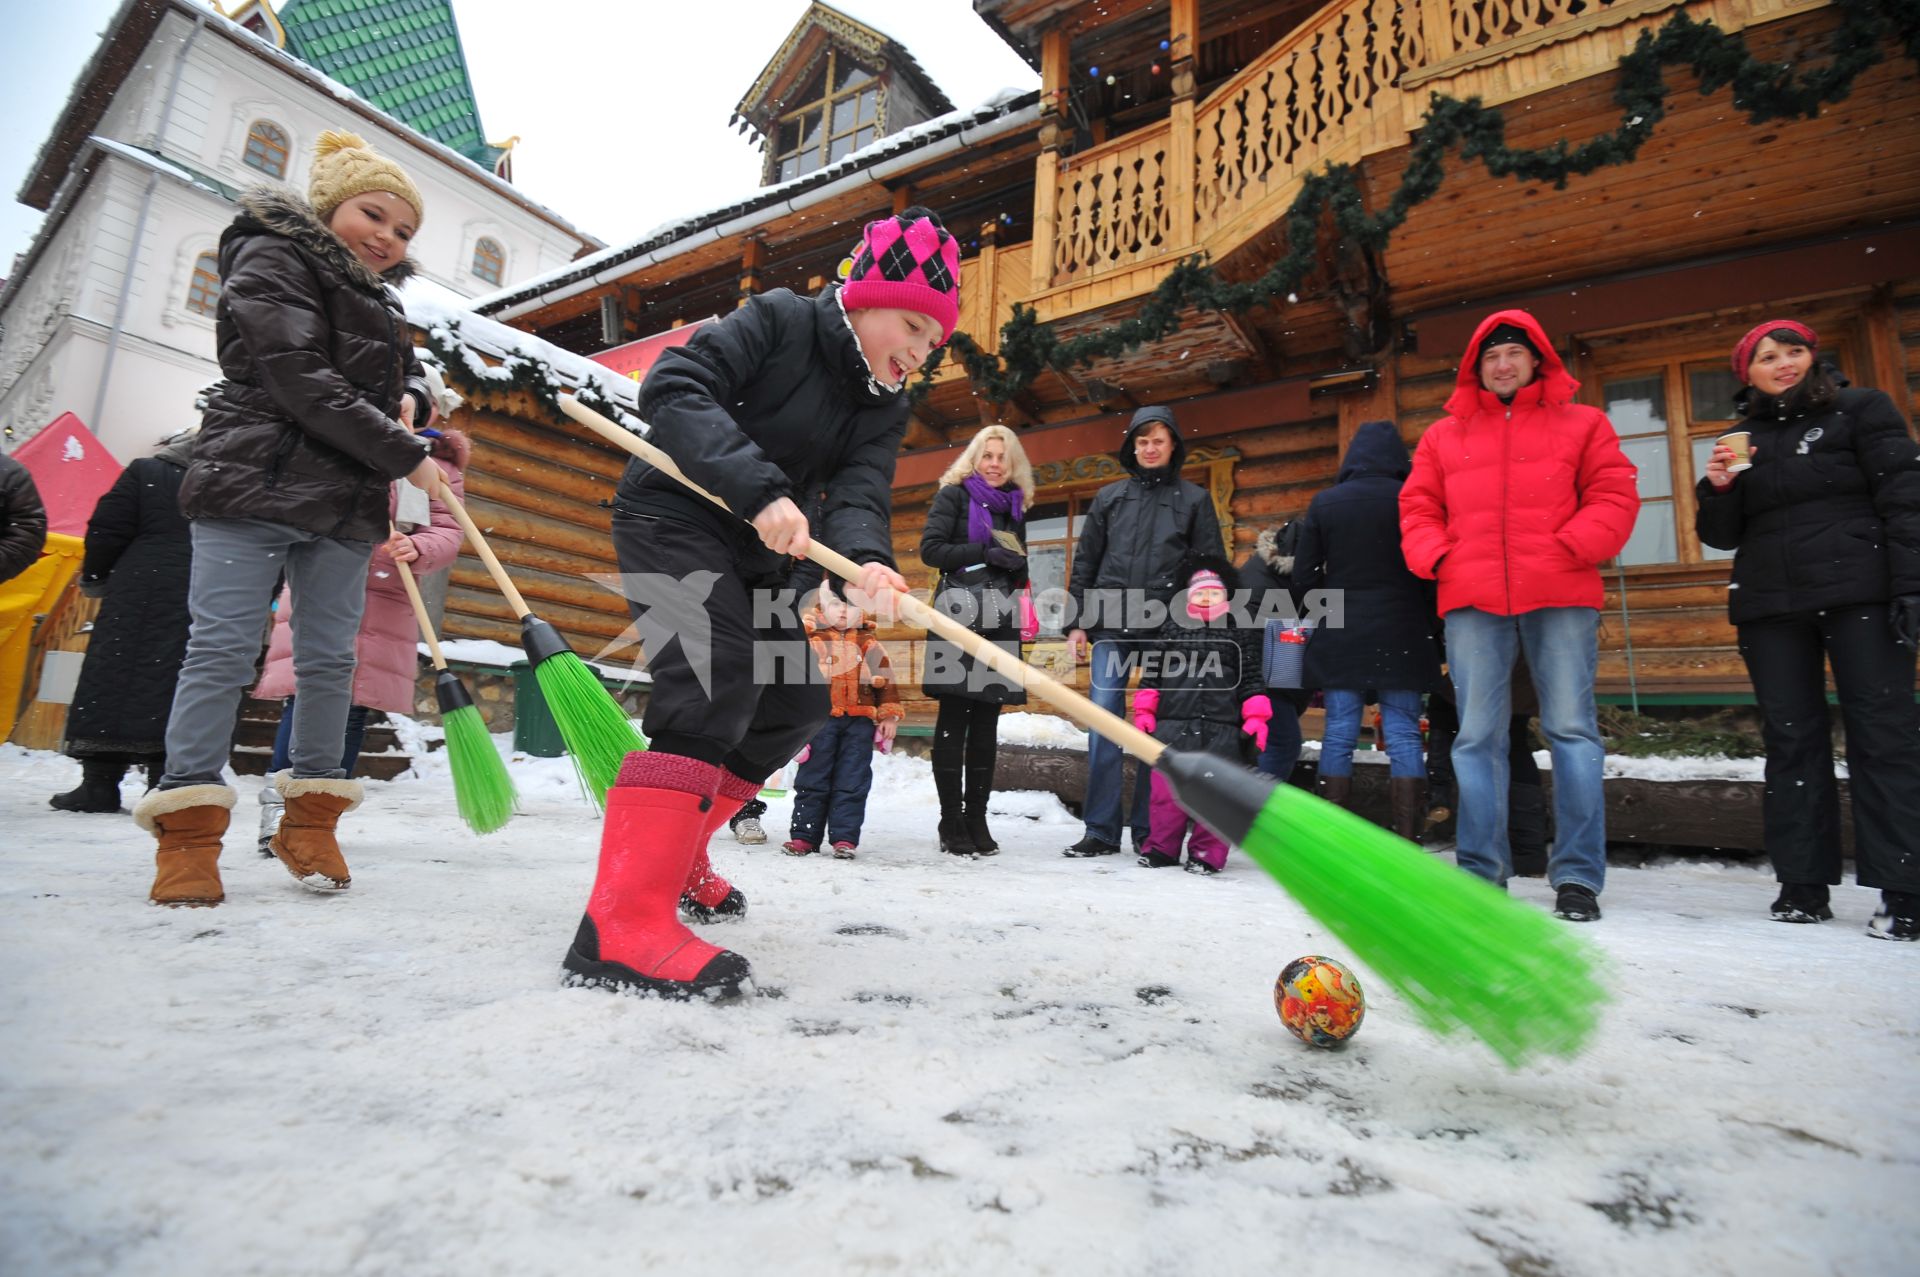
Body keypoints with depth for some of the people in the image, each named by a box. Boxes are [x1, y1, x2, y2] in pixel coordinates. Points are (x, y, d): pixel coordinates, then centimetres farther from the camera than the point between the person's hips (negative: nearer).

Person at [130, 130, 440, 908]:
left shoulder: (380, 299, 23)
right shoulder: (271, 258, 0)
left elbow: (408, 373, 32)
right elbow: (302, 382, -13)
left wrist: (410, 400, 6)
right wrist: (406, 458, -15)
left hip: (345, 504, 6)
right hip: (254, 484, -6)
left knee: (329, 655, 2)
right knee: (223, 646, -7)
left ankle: (310, 818, 8)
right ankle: (188, 829, -2)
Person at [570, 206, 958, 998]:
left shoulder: (884, 410, 7)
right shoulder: (782, 320, -10)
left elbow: (859, 495, -10)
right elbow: (673, 389, -22)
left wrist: (866, 559, -34)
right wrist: (759, 488, -34)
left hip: (754, 552, 8)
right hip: (673, 517, -8)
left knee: (797, 704, 8)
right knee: (714, 686, -27)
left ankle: (676, 852, 22)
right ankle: (625, 920, -29)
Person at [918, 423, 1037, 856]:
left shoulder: (1015, 504, 22)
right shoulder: (954, 495, 7)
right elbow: (930, 549, -4)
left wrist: (1016, 562, 2)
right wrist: (983, 553, -12)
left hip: (1000, 619, 5)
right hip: (959, 613, -5)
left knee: (986, 722, 5)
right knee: (954, 718, -5)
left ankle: (977, 819, 10)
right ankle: (951, 824, -1)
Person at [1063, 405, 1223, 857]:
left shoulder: (1194, 499, 11)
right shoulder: (1109, 497, 15)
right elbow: (1085, 562, 13)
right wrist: (1078, 622, 5)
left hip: (1165, 629, -1)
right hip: (1111, 624, 1)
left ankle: (1146, 829, 11)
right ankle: (1101, 829, 2)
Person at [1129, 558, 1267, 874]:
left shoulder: (1241, 633, 7)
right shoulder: (1171, 628, 9)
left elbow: (1251, 679, 6)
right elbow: (1151, 673, 11)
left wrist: (1255, 719, -2)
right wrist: (1144, 711, 6)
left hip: (1222, 731, -1)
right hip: (1173, 726, 1)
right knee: (1166, 789, 5)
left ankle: (1207, 852, 14)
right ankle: (1161, 847, 17)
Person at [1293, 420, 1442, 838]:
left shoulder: (1324, 502, 1)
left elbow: (1304, 575, 1)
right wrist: (1430, 626, 11)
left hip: (1340, 636, 1)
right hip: (1401, 637, -1)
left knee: (1339, 734, 4)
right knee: (1403, 734, 2)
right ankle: (1406, 845, 1)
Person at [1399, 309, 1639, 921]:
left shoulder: (1582, 424, 14)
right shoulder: (1444, 435, 18)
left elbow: (1614, 497, 5)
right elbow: (1418, 509, 15)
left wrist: (1568, 549, -10)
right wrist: (1435, 557, -3)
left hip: (1561, 597, -1)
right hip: (1472, 600, 1)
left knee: (1572, 730, -3)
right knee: (1477, 737, 1)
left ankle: (1578, 876, 5)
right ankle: (1481, 871, 8)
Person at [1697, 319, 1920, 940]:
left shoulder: (1860, 409, 7)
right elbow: (1723, 535, 17)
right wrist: (1718, 489, -3)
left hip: (1857, 594, -3)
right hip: (1770, 604, 4)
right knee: (1791, 739, 2)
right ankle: (1803, 886, 6)